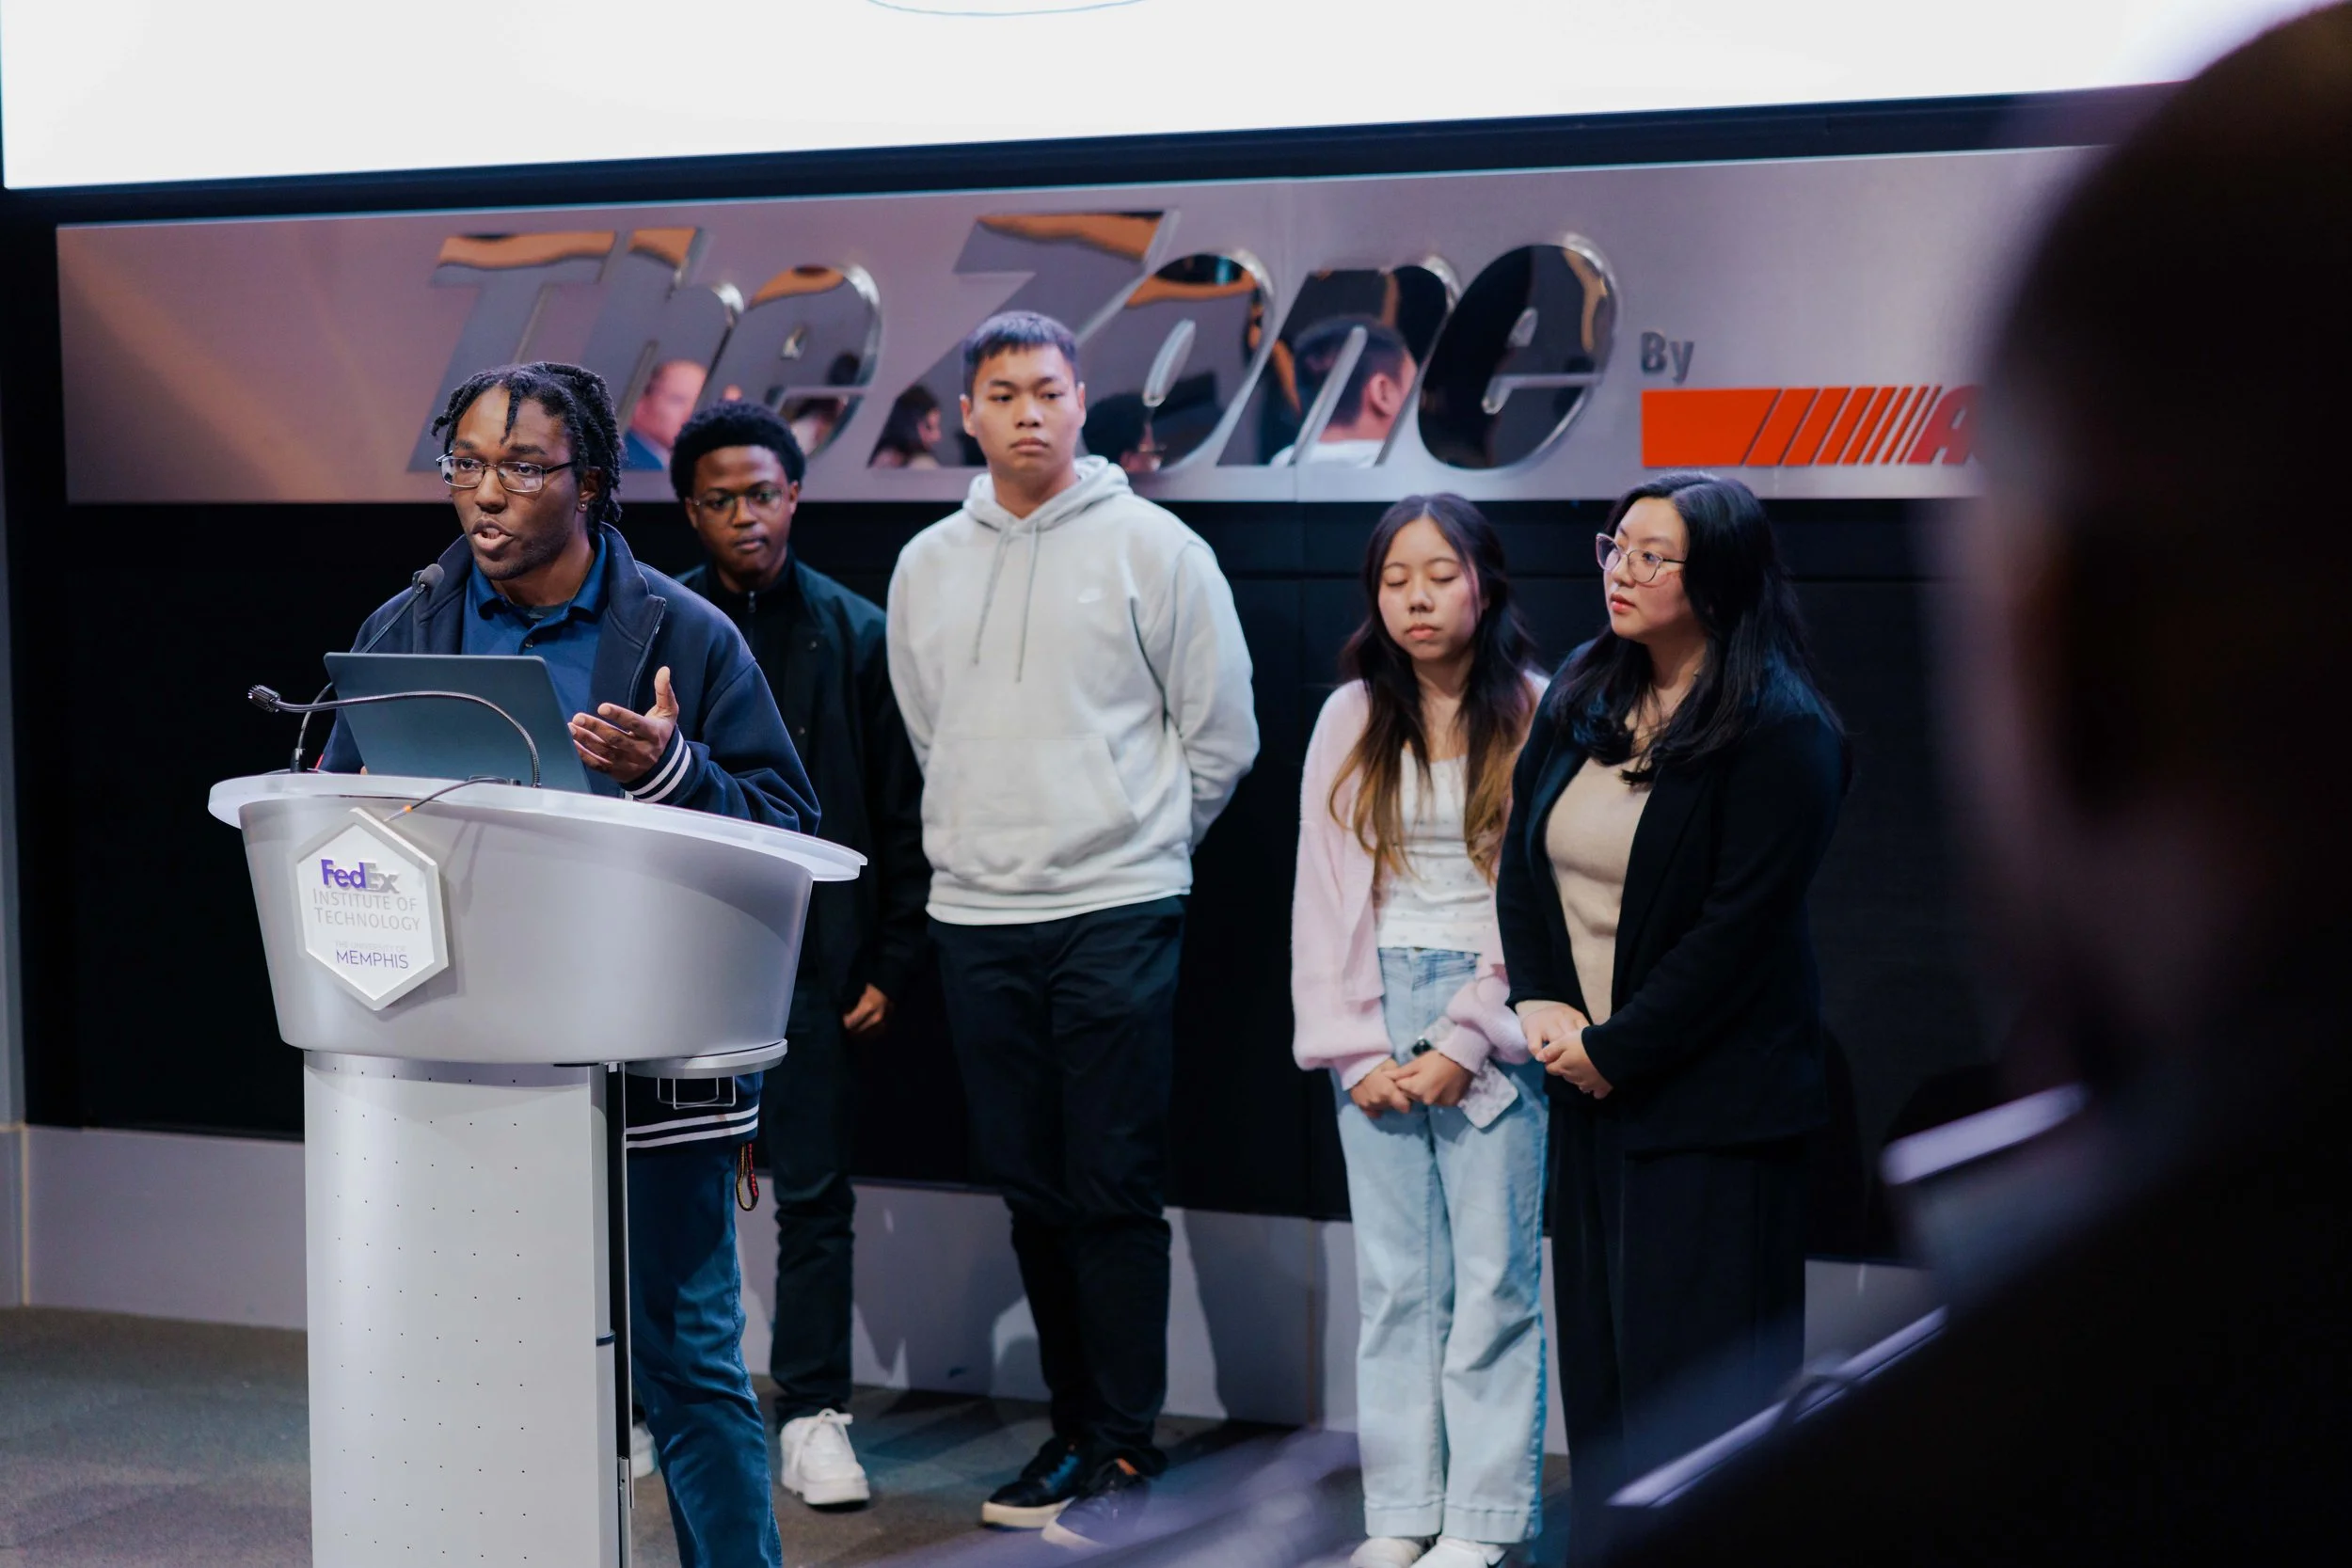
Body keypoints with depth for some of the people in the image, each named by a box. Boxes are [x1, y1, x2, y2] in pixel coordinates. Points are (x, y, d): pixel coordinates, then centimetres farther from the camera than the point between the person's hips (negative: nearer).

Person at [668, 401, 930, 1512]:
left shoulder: (855, 636, 4)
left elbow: (902, 816, 5)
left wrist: (890, 963, 0)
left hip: (813, 960, 0)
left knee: (814, 1191, 2)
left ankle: (813, 1417, 10)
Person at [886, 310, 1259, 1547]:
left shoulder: (1152, 548, -4)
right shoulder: (926, 567, 10)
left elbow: (1221, 734, 1)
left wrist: (1145, 839, 6)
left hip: (1115, 912, -5)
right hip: (976, 917, 5)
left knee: (1114, 1195, -5)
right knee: (1031, 1192, 11)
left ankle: (1125, 1448, 2)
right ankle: (1075, 1428, 21)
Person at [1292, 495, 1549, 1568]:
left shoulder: (1533, 716, -2)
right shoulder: (1351, 721, 8)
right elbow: (1323, 894, 7)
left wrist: (1464, 1043, -10)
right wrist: (1354, 1052, 0)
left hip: (1491, 1016, -3)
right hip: (1377, 1011, 3)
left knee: (1492, 1277, -3)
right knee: (1394, 1276, 5)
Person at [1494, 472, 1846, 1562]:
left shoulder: (1780, 732, -12)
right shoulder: (1582, 694, 10)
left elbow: (1740, 928, -15)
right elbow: (1521, 855, 13)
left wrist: (1615, 1049, -13)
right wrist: (1543, 1005, -1)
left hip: (1710, 1099, -7)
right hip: (1591, 1081, 7)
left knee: (1694, 1370, -5)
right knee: (1598, 1360, 11)